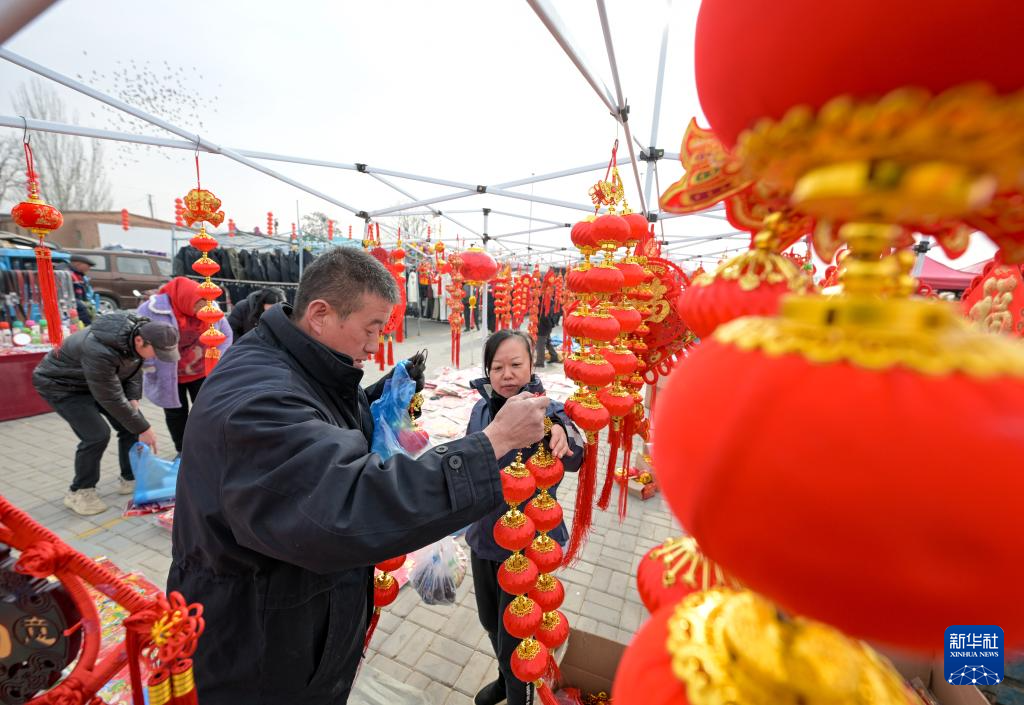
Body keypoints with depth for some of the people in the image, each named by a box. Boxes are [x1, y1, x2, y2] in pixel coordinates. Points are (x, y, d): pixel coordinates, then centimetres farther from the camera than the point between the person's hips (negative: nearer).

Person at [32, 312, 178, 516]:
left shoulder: (139, 332, -19)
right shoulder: (100, 351, -41)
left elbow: (134, 368, 0)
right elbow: (111, 399, -32)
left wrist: (133, 400, -13)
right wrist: (143, 429, -25)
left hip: (98, 380, 7)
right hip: (60, 384, -7)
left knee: (130, 424, -1)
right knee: (97, 435, -18)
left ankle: (130, 479, 15)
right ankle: (79, 492, 4)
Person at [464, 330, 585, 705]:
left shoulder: (547, 410, -21)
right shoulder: (481, 409, -6)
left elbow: (574, 459, -42)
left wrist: (560, 430, -63)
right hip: (482, 537, 6)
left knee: (512, 637, 13)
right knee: (489, 620, 27)